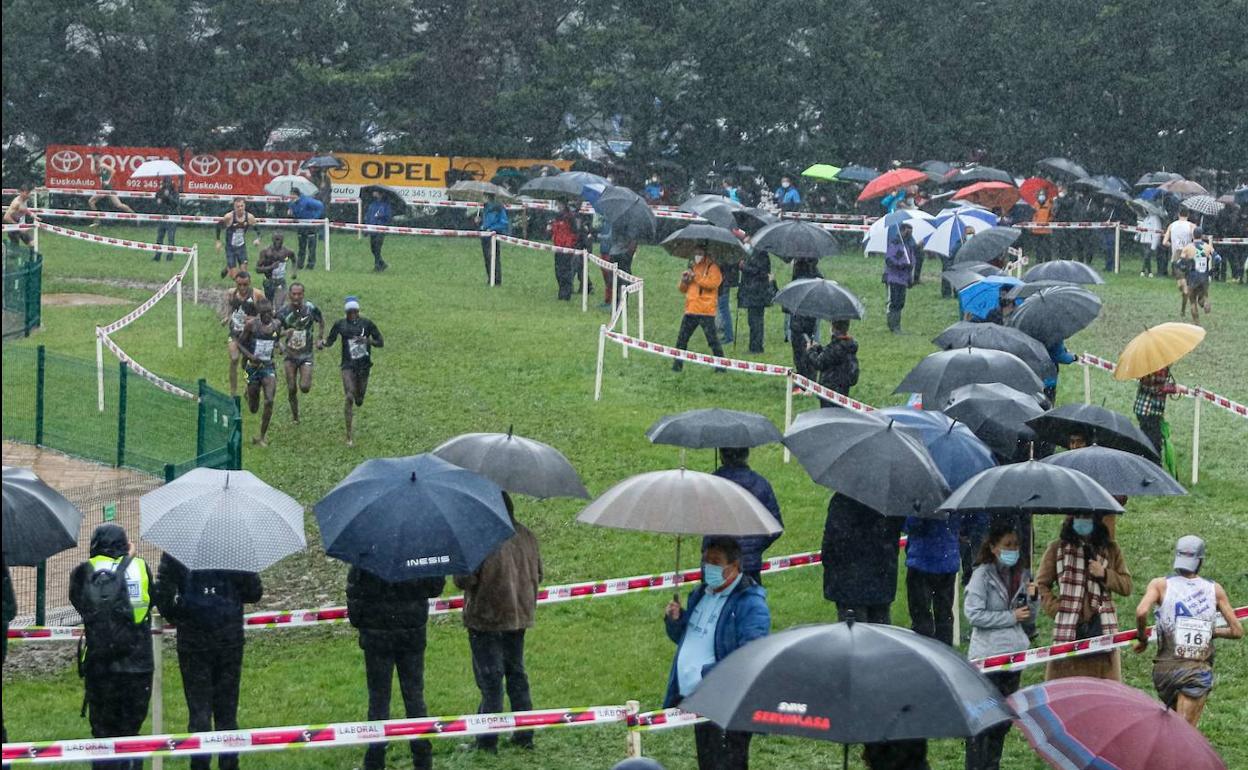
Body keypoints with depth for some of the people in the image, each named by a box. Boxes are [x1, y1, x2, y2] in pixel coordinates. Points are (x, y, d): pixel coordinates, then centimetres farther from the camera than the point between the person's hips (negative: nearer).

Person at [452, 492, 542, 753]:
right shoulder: (526, 537, 2)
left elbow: (465, 580, -19)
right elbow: (537, 574, 11)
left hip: (487, 619, -6)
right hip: (519, 616, 6)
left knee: (490, 678, 0)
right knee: (516, 674, 17)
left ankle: (487, 740, 3)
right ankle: (524, 735, 20)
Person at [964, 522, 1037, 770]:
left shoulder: (1022, 575, 9)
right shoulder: (983, 574, -8)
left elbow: (1029, 618, 14)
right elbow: (974, 614, -16)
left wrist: (1032, 598, -6)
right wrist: (1011, 617, -14)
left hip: (1014, 654, 6)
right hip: (987, 655, -6)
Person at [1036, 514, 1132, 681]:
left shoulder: (1110, 549, 12)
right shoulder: (1057, 548, 8)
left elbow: (1126, 586, 12)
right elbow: (1041, 585, 9)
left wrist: (1104, 574, -6)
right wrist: (1057, 609, -4)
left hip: (1102, 628, 1)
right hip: (1068, 628, -1)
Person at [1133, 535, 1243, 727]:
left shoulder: (1160, 585, 1)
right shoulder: (1214, 590, 5)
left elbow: (1141, 612, -17)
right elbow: (1237, 631, 8)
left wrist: (1142, 638, 0)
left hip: (1165, 667, 2)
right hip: (1198, 669, -2)